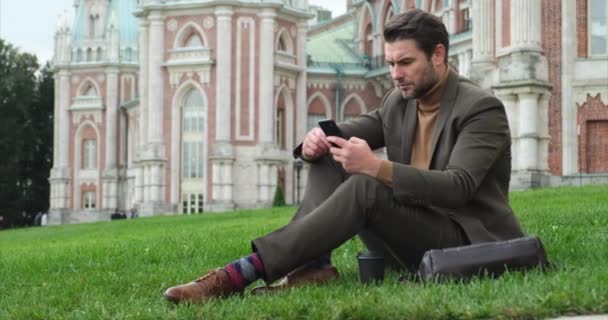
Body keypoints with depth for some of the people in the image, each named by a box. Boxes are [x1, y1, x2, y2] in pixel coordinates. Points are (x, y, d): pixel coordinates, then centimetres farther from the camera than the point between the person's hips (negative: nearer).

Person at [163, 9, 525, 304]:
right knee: (328, 160, -5)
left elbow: (458, 187, -27)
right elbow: (351, 131, 7)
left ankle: (245, 271, -37)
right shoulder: (399, 102, 10)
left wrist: (377, 167, -39)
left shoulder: (483, 109, -13)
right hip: (413, 233, 7)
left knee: (366, 187, -31)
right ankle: (313, 264, -26)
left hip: (464, 245, -7)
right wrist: (315, 141, -19)